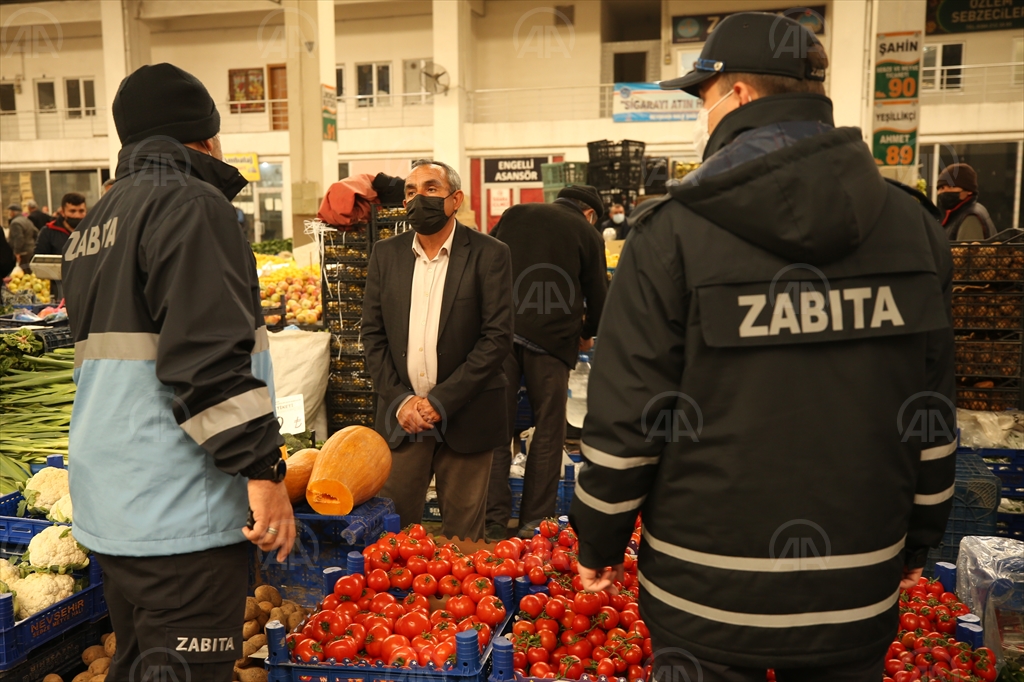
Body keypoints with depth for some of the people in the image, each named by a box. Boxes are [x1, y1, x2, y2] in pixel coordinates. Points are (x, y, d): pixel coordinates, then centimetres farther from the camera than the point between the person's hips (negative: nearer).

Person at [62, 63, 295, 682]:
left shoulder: (95, 226, 19)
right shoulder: (192, 205, -11)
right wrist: (263, 470, -19)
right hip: (178, 515, -10)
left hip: (112, 508, 10)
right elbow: (211, 355, -21)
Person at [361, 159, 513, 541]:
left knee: (462, 538, 8)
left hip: (464, 417, -3)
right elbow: (372, 334, 7)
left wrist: (441, 401, -14)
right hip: (400, 417, 3)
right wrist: (399, 400, -6)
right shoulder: (386, 254, 7)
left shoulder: (489, 255, -4)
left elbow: (498, 337, -10)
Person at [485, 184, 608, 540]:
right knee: (548, 431, 9)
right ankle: (534, 521, 12)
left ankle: (495, 521, 8)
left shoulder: (514, 214, 18)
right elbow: (598, 297, 10)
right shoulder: (587, 234, 9)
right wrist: (587, 334, 29)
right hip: (550, 337, -2)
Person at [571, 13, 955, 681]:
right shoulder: (914, 225, -1)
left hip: (708, 597, -3)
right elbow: (935, 419, 5)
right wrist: (918, 541, 17)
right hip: (859, 596, 4)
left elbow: (625, 420, -12)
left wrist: (599, 543, 2)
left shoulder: (673, 232, -14)